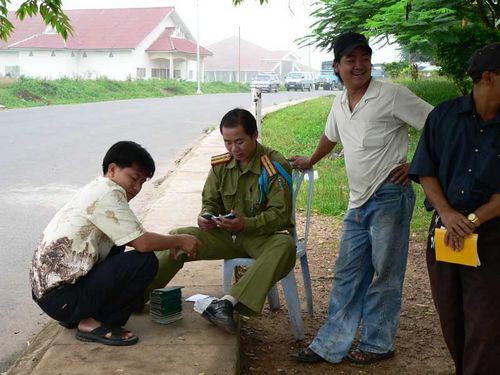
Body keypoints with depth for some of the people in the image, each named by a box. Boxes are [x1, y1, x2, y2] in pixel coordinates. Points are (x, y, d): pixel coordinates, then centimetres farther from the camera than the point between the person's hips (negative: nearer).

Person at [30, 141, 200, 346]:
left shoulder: (96, 190, 15)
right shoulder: (107, 193, -14)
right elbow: (142, 243, -18)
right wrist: (179, 240, -3)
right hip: (60, 297, -10)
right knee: (145, 262, -15)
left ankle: (76, 316, 15)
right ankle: (92, 324, -4)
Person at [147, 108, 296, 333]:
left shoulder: (275, 167, -15)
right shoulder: (220, 165, 1)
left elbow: (279, 214, -18)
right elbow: (210, 201, 11)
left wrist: (246, 224, -34)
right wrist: (206, 217, -14)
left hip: (265, 236, -5)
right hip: (228, 234, 5)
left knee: (285, 247, -39)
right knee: (177, 238, -10)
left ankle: (228, 302, -49)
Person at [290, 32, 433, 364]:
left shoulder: (392, 95, -10)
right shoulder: (340, 103, 11)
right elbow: (330, 138, 31)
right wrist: (310, 161, 43)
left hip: (389, 197, -7)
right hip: (358, 201, 7)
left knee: (384, 274, 4)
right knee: (348, 275, 11)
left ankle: (378, 344, 19)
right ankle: (330, 345, 18)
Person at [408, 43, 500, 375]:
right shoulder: (445, 115, 2)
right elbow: (426, 172, 0)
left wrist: (472, 220, -17)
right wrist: (447, 213, -13)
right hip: (444, 231, 2)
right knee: (451, 320, 13)